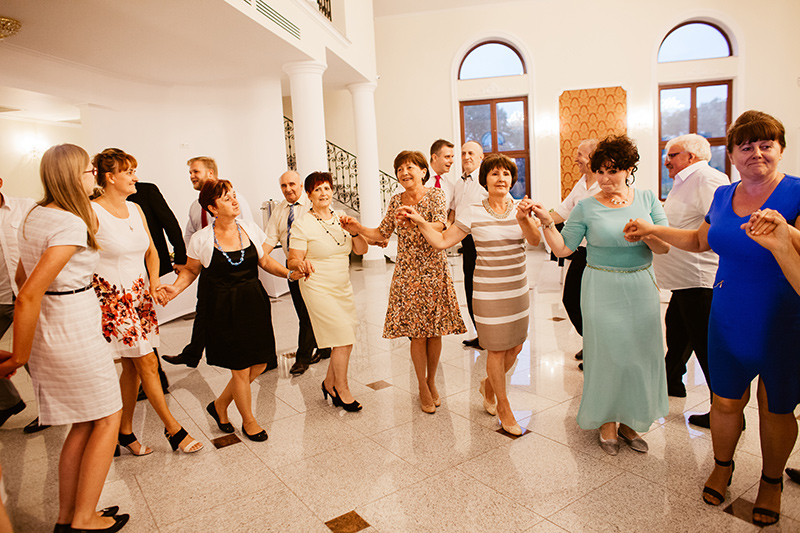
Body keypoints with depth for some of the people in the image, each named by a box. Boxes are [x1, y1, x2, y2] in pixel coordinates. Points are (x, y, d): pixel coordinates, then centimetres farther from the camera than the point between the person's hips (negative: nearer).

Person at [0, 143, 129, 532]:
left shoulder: (33, 216, 9)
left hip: (49, 332, 9)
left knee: (84, 423, 18)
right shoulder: (72, 225, -21)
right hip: (75, 336, -9)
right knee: (107, 417, 8)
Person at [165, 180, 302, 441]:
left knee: (259, 364, 8)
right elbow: (191, 270, 5)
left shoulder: (250, 228, 1)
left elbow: (265, 261, 11)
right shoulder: (201, 239, -8)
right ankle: (248, 420, 29)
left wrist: (289, 273, -2)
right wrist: (176, 288, -14)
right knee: (241, 369, 3)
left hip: (254, 302, 5)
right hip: (223, 309, -4)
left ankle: (220, 405, 34)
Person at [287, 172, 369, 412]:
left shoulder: (341, 217, 7)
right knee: (343, 339, -7)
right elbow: (293, 261, -9)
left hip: (344, 288, 6)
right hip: (319, 289, -6)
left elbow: (361, 250, 4)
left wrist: (354, 230, -13)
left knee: (345, 340, 9)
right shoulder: (302, 225, -8)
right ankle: (342, 389, 14)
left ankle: (329, 383, 30)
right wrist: (302, 264, -31)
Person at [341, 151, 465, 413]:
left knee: (435, 331, 6)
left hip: (434, 269, -1)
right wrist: (358, 229, -3)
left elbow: (439, 228, -17)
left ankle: (432, 381, 28)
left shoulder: (435, 194, -2)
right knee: (417, 333, 2)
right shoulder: (396, 201, 7)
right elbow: (382, 233, 12)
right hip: (407, 273, 1)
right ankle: (423, 387, 20)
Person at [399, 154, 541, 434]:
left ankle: (488, 385, 43)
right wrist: (419, 220, -16)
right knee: (498, 349, 4)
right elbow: (442, 241, -5)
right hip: (488, 291, -4)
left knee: (515, 347, 14)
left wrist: (523, 218, -35)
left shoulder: (521, 208, 0)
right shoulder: (471, 212, -8)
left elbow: (535, 240, -16)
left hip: (518, 288, 5)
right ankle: (504, 407, 26)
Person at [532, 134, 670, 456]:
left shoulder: (647, 200, 3)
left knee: (639, 353, 10)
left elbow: (665, 248, -1)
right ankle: (607, 422, 25)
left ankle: (629, 421, 30)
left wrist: (646, 233, -20)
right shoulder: (586, 207, -3)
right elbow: (563, 249, -4)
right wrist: (547, 222, -17)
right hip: (602, 290, -3)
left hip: (641, 288, 3)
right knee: (607, 354, 4)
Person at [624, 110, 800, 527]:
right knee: (726, 401, 15)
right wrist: (651, 229, 17)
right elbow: (701, 240, 20)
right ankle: (722, 466, 40)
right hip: (728, 323, 4)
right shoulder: (724, 195, 4)